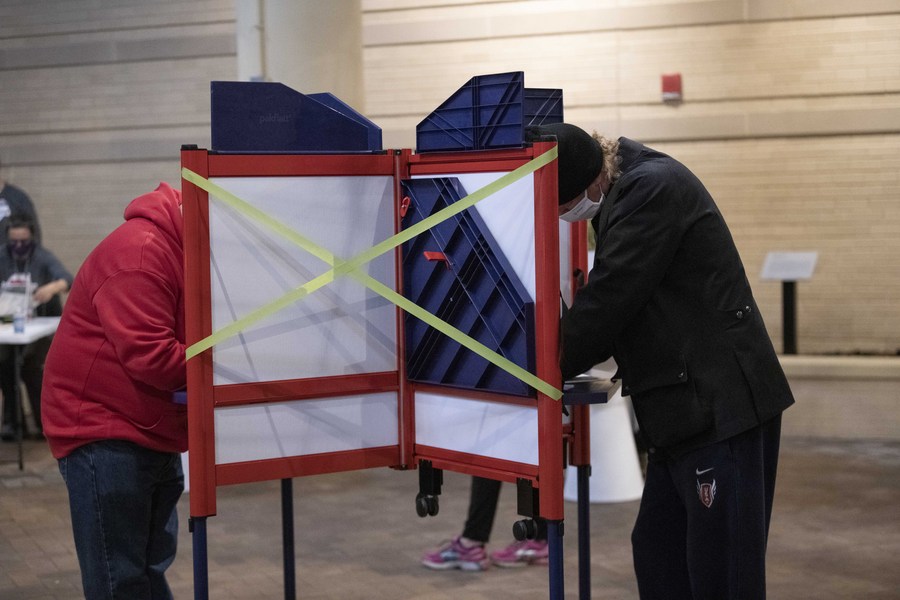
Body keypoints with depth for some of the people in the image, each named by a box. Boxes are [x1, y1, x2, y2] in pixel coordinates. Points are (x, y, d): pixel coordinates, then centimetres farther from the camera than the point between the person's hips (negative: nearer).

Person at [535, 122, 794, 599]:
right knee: (658, 558, 15)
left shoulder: (653, 188, -16)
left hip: (721, 407, -11)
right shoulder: (625, 194, 15)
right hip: (686, 409, 11)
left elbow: (609, 299, -18)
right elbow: (611, 297, 20)